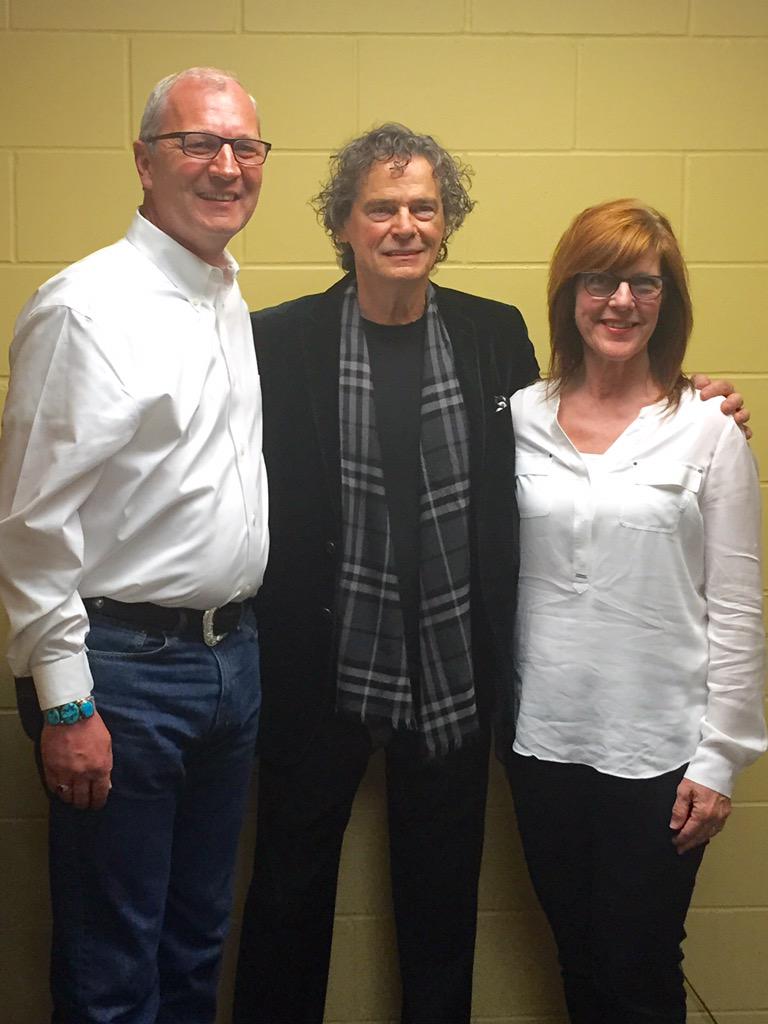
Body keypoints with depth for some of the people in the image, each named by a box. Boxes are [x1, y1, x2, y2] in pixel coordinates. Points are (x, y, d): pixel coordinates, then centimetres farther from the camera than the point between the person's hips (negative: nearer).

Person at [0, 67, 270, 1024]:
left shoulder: (232, 304, 11)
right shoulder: (86, 307, -14)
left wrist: (243, 637, 14)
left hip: (231, 652, 8)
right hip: (124, 664, -7)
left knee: (197, 940, 21)